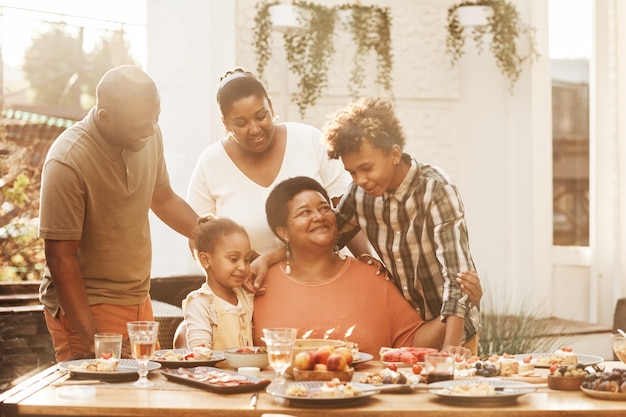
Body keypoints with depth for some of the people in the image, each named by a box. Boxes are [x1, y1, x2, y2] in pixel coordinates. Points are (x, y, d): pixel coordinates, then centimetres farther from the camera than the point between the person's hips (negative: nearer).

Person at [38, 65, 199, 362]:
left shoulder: (149, 136, -1)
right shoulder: (67, 163, -22)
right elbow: (61, 259, -19)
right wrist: (92, 339, -23)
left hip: (139, 301, 7)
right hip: (85, 306, -6)